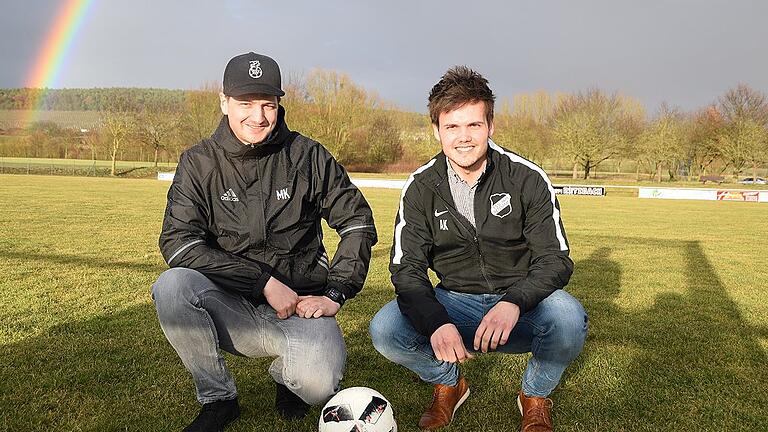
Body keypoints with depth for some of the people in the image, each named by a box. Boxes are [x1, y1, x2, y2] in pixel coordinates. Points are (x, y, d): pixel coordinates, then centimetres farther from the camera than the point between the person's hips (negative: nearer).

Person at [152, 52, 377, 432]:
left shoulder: (308, 156, -2)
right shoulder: (199, 163, -2)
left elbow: (358, 222, 3)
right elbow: (177, 243, -13)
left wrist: (335, 293, -7)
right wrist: (264, 280, -20)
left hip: (299, 304, -1)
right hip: (231, 308, 1)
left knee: (317, 384, -29)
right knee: (172, 286, -29)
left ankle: (286, 373, 12)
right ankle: (217, 398, -3)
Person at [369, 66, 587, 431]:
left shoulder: (527, 178, -10)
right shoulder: (420, 188, -5)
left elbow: (555, 259, -11)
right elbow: (406, 267, -8)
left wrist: (514, 304, -33)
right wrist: (436, 322, -29)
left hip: (521, 307, -1)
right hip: (455, 302, 1)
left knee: (568, 318, -33)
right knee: (385, 329, -25)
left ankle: (535, 396, 3)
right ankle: (448, 384, 9)